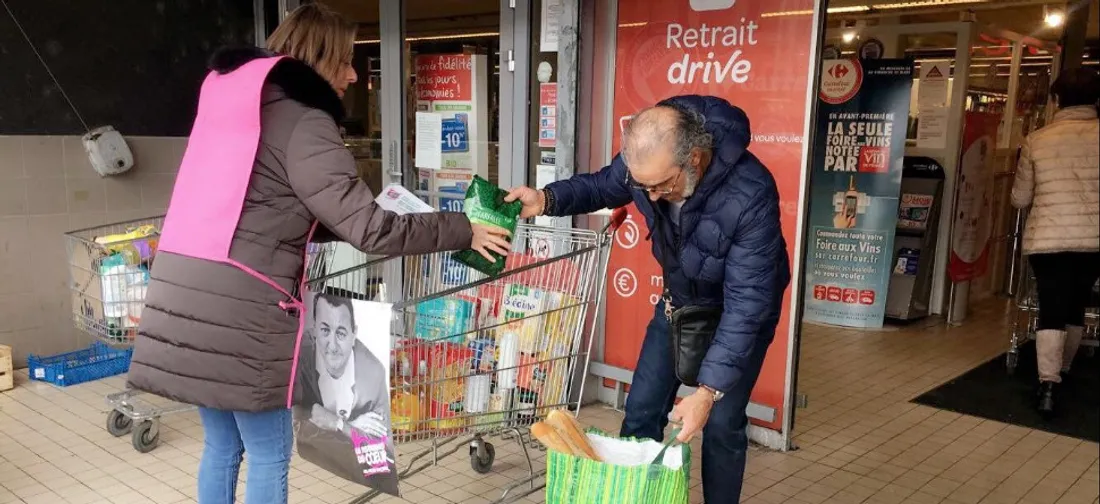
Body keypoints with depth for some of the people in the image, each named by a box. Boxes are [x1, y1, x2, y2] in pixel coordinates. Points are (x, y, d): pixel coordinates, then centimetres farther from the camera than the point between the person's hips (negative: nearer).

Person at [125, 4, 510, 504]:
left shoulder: (234, 102, 18)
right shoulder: (301, 121, -9)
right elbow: (369, 230, -15)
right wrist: (463, 231, -5)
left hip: (188, 296, 9)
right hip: (238, 310, -8)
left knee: (221, 447, 19)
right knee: (269, 458, 6)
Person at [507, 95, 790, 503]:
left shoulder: (750, 194, -38)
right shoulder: (647, 157, -24)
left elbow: (746, 302, -35)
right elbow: (603, 186, -1)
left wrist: (709, 390, -37)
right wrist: (548, 199, -22)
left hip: (741, 308, -5)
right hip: (679, 300, 5)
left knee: (721, 424, -3)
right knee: (642, 410, 8)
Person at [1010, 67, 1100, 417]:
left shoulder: (1037, 140, -1)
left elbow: (1019, 199, 6)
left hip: (1047, 239, -2)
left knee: (1051, 310, -1)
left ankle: (1048, 383, -17)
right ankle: (1063, 370, 36)